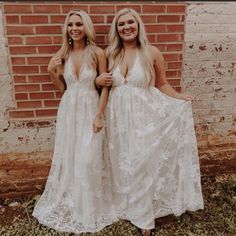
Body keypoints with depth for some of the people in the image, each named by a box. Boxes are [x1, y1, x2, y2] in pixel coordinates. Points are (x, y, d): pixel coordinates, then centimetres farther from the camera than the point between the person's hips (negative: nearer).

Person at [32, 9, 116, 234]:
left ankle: (89, 208, 27)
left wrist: (99, 115, -12)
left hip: (90, 110, -4)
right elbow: (63, 88, 10)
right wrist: (52, 72, -6)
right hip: (68, 110, 4)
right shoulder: (63, 54, 4)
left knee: (88, 160, 2)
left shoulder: (97, 53, -8)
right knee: (66, 157, 13)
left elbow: (105, 86, -6)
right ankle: (68, 203, 37)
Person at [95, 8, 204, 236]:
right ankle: (125, 206, 37)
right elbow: (103, 82, 16)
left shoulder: (152, 52, -4)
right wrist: (98, 81, -5)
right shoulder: (110, 53, 5)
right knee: (122, 164, 13)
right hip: (119, 118, 3)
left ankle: (144, 216, 26)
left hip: (144, 118, -3)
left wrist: (179, 97, -13)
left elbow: (162, 84, 2)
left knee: (144, 163, 4)